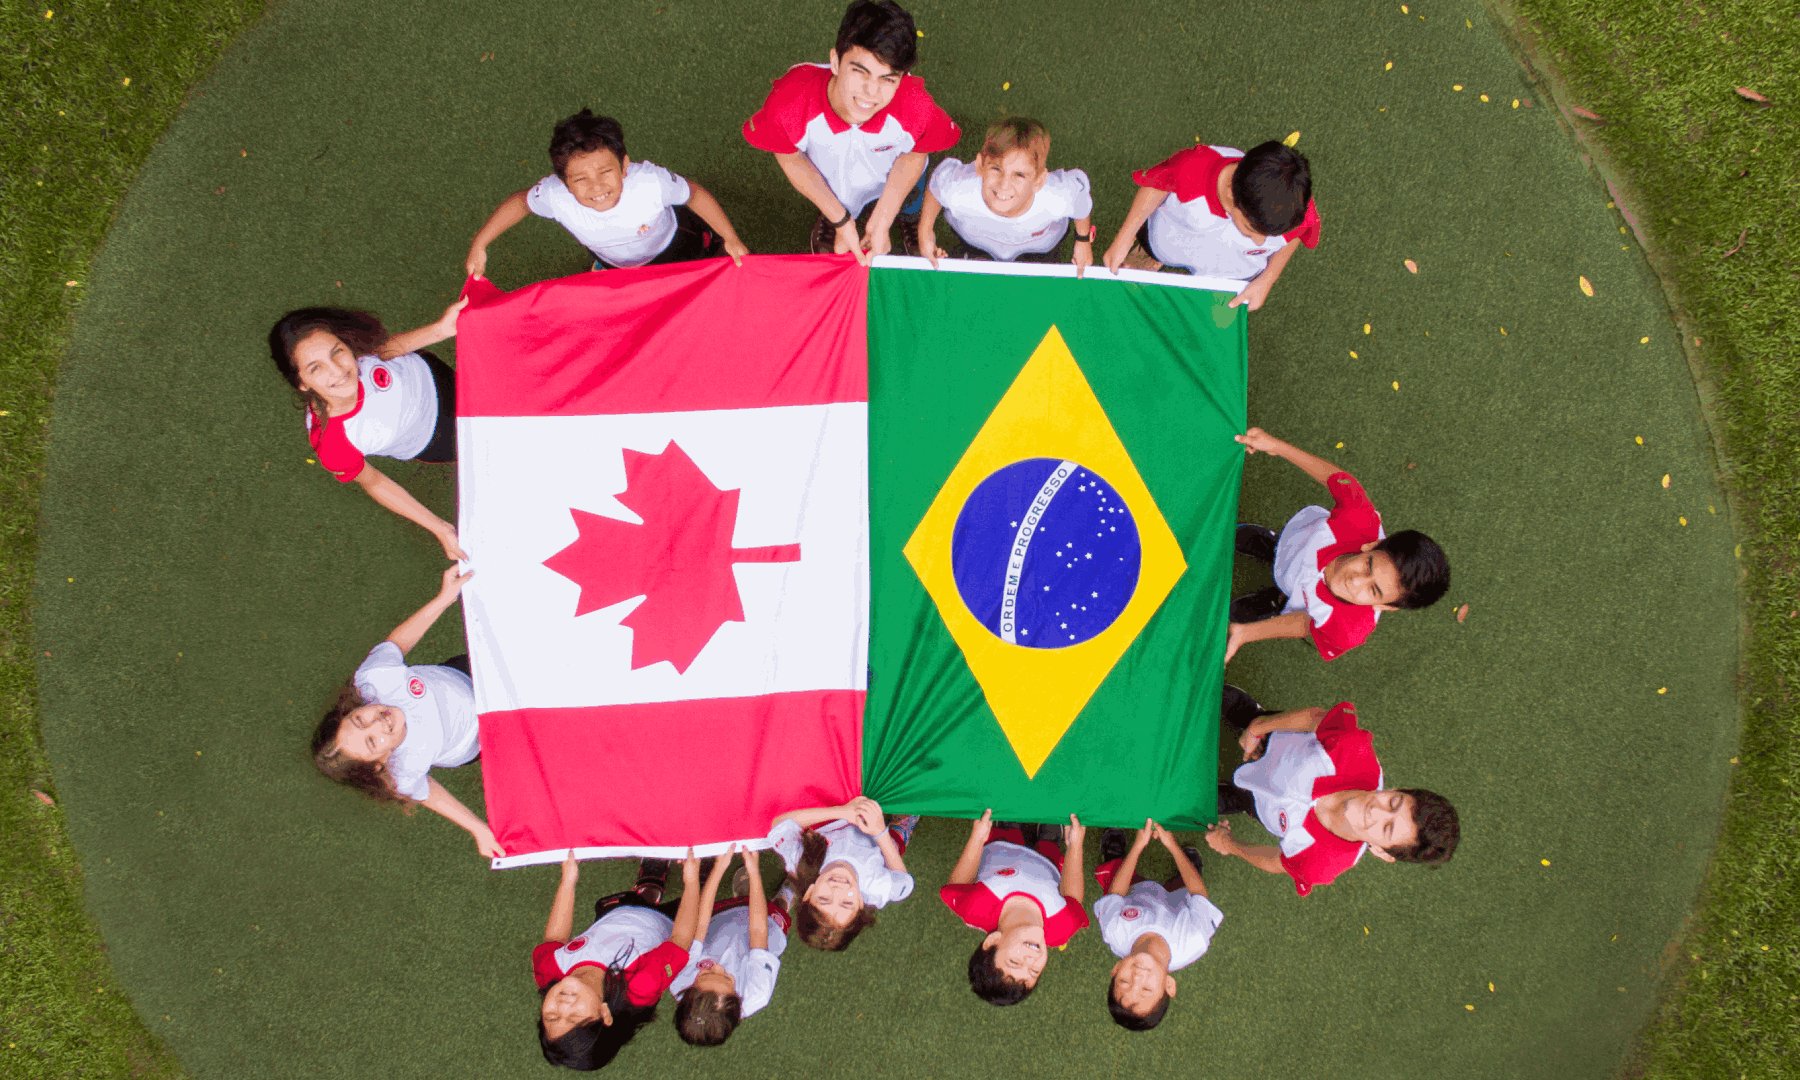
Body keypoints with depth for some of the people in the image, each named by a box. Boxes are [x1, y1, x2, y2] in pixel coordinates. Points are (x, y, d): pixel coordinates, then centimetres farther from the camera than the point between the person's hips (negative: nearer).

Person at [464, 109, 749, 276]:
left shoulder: (651, 182, -45)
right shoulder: (556, 196, -39)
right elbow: (520, 201, -17)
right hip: (614, 267, 1)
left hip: (676, 248, -1)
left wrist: (730, 238, -22)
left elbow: (695, 194, -24)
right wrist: (479, 245, -16)